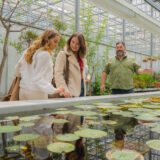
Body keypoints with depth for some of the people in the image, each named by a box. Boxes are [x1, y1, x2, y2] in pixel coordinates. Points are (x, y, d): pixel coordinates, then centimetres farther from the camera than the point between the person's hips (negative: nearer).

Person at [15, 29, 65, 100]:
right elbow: (38, 78, -21)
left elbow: (18, 66, 20)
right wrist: (54, 90, -25)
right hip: (36, 93, -8)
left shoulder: (30, 51, 10)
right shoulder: (45, 54, -15)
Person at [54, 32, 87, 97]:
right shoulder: (62, 55, -5)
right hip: (70, 93, -6)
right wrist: (65, 91, -25)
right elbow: (58, 74, -15)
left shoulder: (81, 57, 15)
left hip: (81, 92, 7)